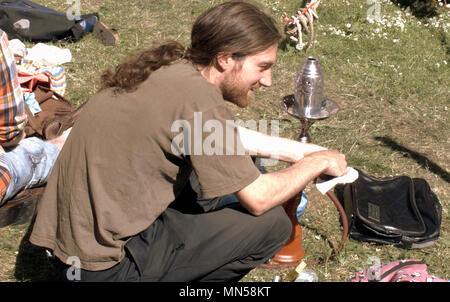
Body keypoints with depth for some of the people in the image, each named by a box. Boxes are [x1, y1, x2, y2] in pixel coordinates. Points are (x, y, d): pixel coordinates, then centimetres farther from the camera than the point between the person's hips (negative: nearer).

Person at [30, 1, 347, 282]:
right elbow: (258, 199, -15)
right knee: (273, 222, -8)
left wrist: (298, 150, 19)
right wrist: (317, 163, 1)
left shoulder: (171, 66, 3)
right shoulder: (197, 96, -23)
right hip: (104, 267, -9)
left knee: (230, 167, 16)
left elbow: (227, 137, 20)